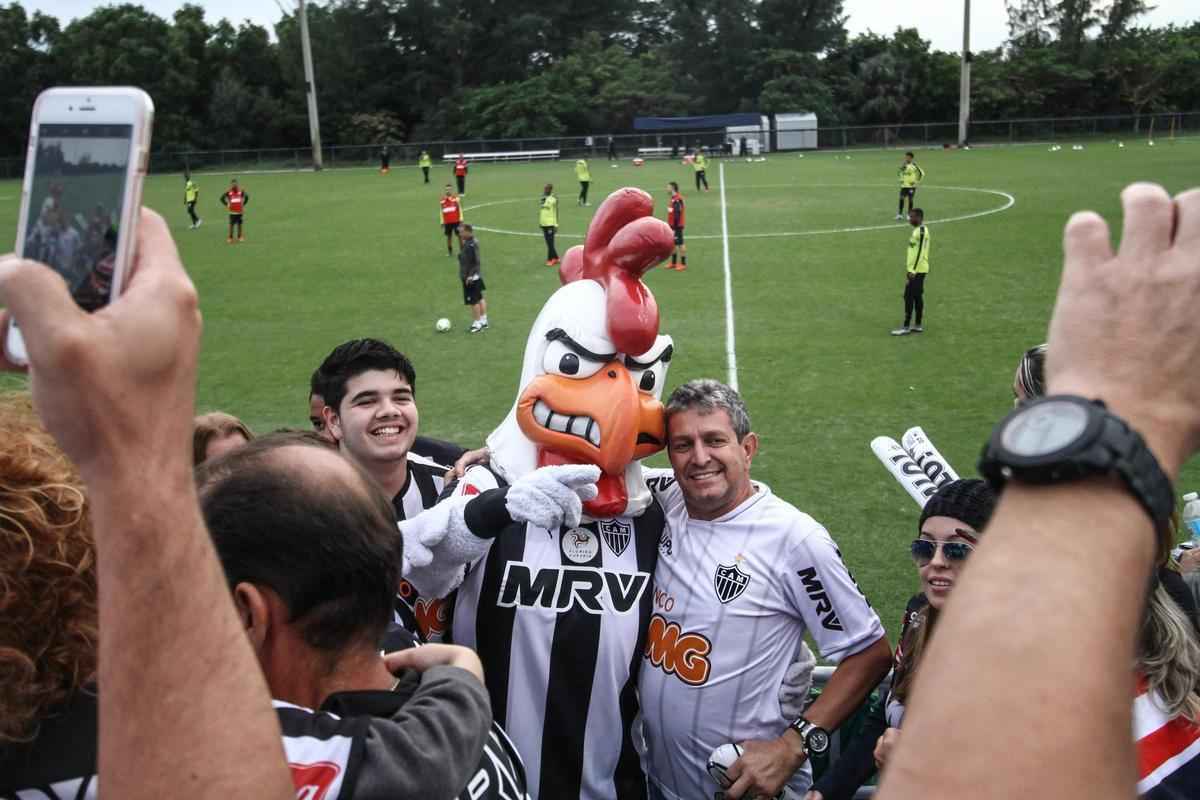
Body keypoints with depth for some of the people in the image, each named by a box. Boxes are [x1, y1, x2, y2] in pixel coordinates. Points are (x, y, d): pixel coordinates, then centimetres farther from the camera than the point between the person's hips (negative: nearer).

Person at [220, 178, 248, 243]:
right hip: (232, 211, -2)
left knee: (239, 224, 8)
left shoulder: (241, 191, 0)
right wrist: (227, 205, -5)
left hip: (239, 211, 2)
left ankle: (240, 237, 19)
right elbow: (222, 198, 1)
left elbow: (247, 197, 12)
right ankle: (230, 237, 4)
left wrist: (243, 204, 7)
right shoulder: (229, 192, -5)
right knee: (231, 224, -2)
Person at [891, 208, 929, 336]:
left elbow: (920, 252, -21)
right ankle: (918, 326, 19)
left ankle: (906, 327, -4)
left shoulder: (922, 231, -17)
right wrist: (908, 267, 21)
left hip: (917, 270, -10)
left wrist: (913, 271, -22)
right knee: (917, 297, 13)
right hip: (914, 269, 10)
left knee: (909, 297, -7)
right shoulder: (916, 230, 13)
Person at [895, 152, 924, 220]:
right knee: (901, 199, -6)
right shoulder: (903, 165, 4)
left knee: (910, 199, 2)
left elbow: (922, 173, -6)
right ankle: (900, 214, -3)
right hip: (904, 185, 4)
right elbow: (899, 173, 18)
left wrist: (918, 182, -6)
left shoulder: (914, 165, -10)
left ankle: (910, 214, 12)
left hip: (911, 186, -3)